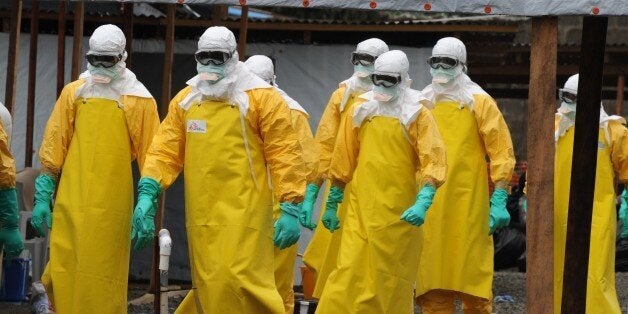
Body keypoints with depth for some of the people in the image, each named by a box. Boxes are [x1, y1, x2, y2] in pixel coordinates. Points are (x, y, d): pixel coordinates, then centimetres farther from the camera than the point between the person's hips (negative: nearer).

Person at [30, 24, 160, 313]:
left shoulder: (139, 100, 2)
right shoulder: (74, 93, 10)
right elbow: (52, 149, 11)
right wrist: (42, 199, 7)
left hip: (110, 207, -3)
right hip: (70, 205, 3)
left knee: (102, 282, -2)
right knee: (63, 276, 2)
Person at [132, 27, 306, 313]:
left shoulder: (261, 97, -3)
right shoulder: (185, 100, 11)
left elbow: (284, 154, -5)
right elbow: (165, 150, 8)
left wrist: (291, 209, -9)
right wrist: (147, 193, -6)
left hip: (244, 212, -5)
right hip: (202, 215, 5)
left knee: (238, 280, -14)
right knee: (209, 287, 10)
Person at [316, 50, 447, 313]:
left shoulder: (417, 114, -1)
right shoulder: (361, 111, 9)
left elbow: (434, 162, -9)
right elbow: (343, 161, 15)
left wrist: (423, 203, -23)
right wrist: (331, 204, 16)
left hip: (399, 213, -2)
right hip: (361, 211, 2)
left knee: (391, 282, 5)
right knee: (349, 274, -6)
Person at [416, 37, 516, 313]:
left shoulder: (478, 102, 3)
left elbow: (502, 153, -2)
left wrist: (499, 201, -10)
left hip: (468, 205, -3)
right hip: (430, 207, 3)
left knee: (472, 279, -2)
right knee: (433, 290, 3)